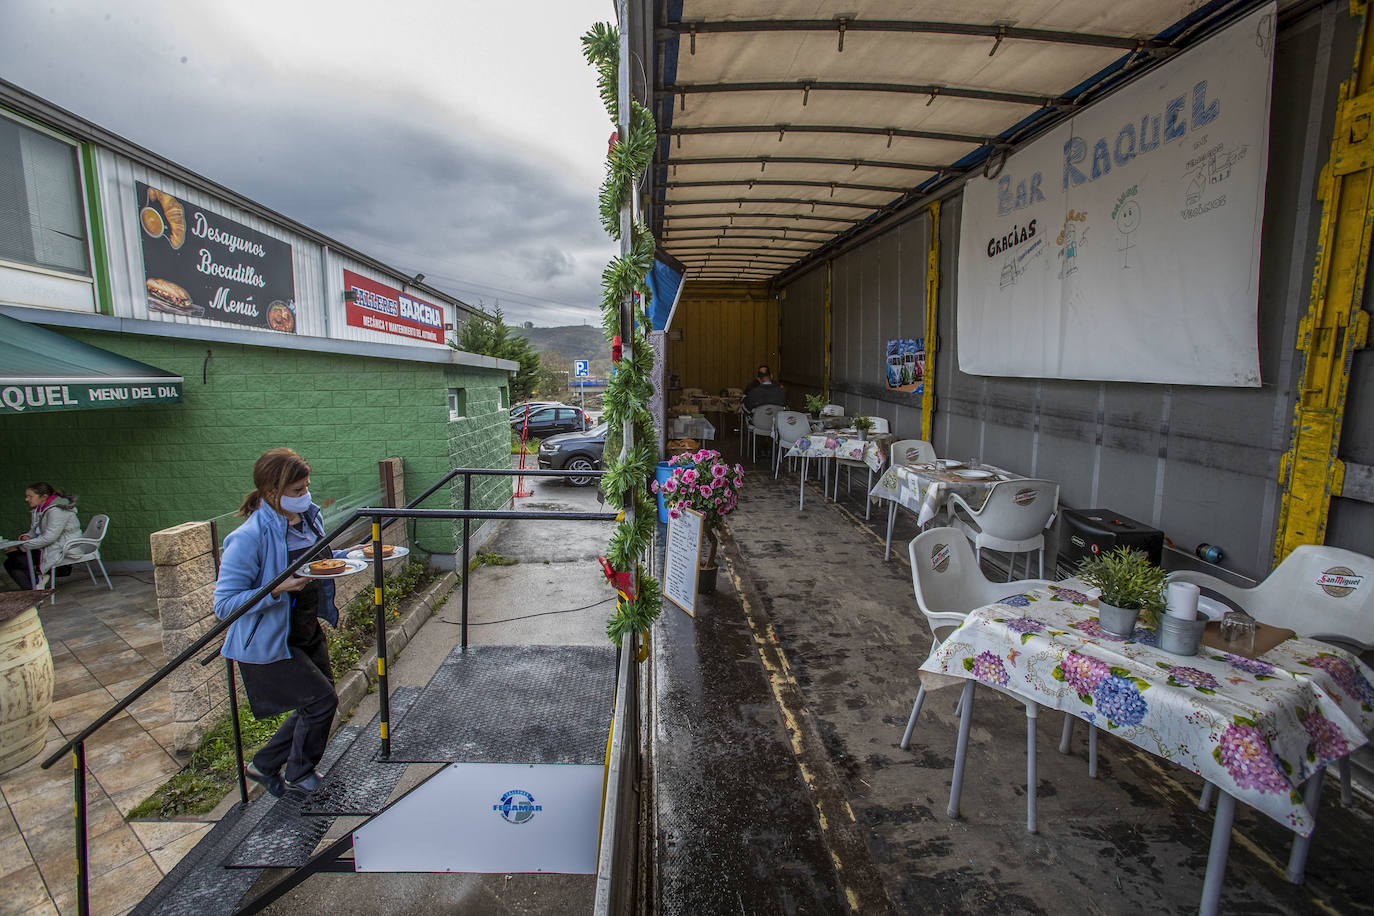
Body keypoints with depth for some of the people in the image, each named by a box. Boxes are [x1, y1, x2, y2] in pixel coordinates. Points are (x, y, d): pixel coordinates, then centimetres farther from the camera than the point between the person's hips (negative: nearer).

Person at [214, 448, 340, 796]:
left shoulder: (308, 516, -2)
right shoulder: (249, 538, -25)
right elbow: (224, 604, -23)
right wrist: (277, 589, -34)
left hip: (307, 633, 8)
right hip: (269, 644, -8)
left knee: (320, 703, 17)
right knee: (321, 700, -4)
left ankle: (265, 765, 38)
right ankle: (298, 775, 22)